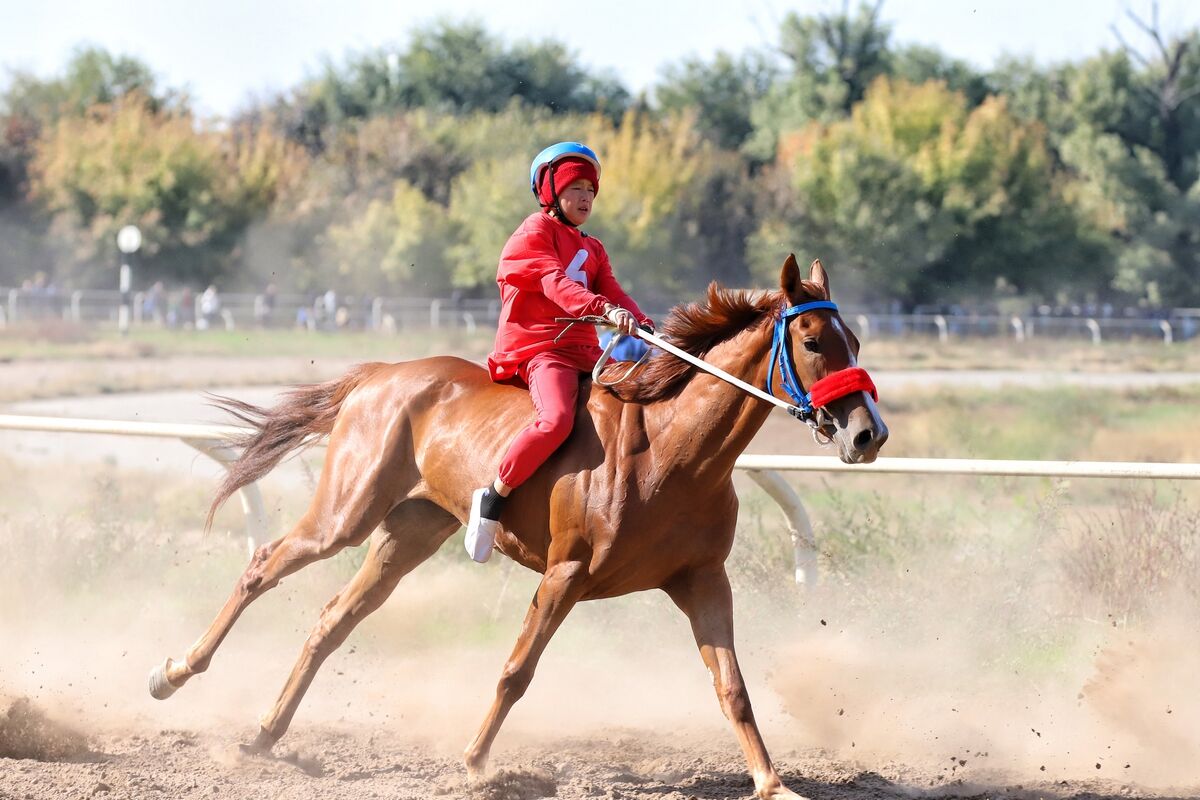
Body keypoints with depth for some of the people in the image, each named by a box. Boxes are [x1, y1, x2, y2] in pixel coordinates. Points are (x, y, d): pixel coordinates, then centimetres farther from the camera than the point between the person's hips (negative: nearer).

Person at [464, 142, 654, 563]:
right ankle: (493, 497, -23)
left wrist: (643, 325, -12)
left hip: (584, 351, 8)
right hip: (538, 349, -8)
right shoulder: (535, 232, 0)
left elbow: (612, 292, 10)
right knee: (557, 419, -34)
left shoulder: (591, 249, 26)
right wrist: (605, 309, -33)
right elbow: (555, 283, -17)